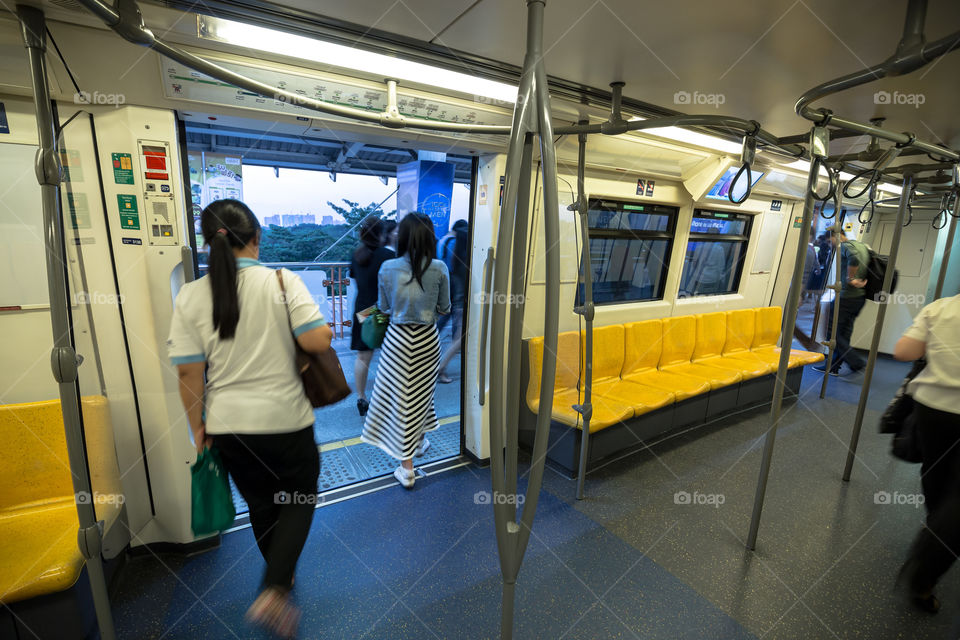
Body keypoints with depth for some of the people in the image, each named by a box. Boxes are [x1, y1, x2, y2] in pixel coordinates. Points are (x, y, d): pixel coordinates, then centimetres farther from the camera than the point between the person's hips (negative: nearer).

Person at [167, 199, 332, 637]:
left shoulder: (190, 296, -5)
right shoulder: (282, 281, -14)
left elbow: (188, 373, -3)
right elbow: (317, 341, -22)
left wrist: (198, 427, 9)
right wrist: (328, 328, 1)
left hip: (227, 426, 4)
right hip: (285, 420, -3)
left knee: (261, 505, 24)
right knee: (299, 500, 19)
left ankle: (281, 577, 44)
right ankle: (272, 594, 8)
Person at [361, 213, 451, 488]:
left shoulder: (388, 268, -9)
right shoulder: (439, 269, -10)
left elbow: (383, 307, 2)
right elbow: (444, 308, 0)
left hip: (398, 339, -1)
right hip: (428, 339, 1)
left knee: (400, 396, 7)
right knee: (422, 392, 20)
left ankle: (407, 468, 12)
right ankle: (419, 441, 43)